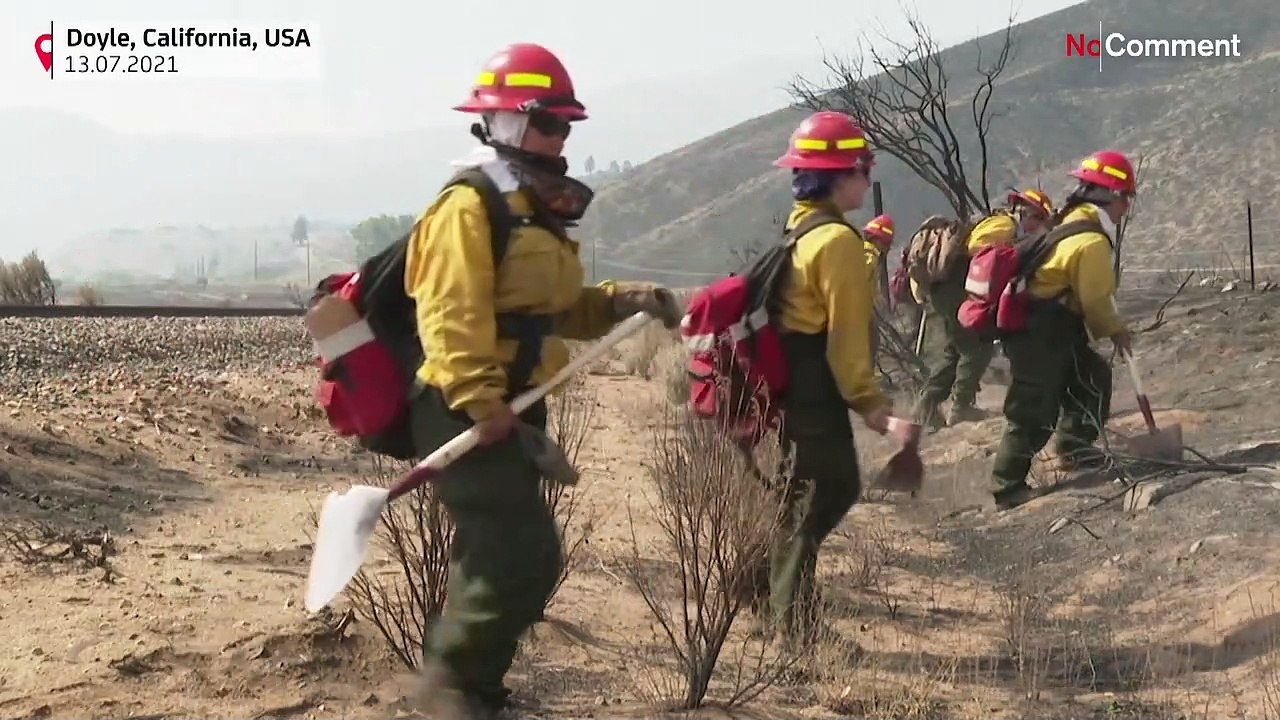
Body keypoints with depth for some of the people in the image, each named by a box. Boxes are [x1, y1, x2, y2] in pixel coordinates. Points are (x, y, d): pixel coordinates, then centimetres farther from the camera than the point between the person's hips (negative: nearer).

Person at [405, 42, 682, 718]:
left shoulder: (539, 209, 17)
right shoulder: (469, 207, -14)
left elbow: (554, 308, 22)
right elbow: (451, 314, -23)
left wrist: (621, 302, 6)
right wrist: (481, 402, -30)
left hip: (513, 411, 10)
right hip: (468, 414, -10)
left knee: (495, 559, 16)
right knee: (526, 559, -13)